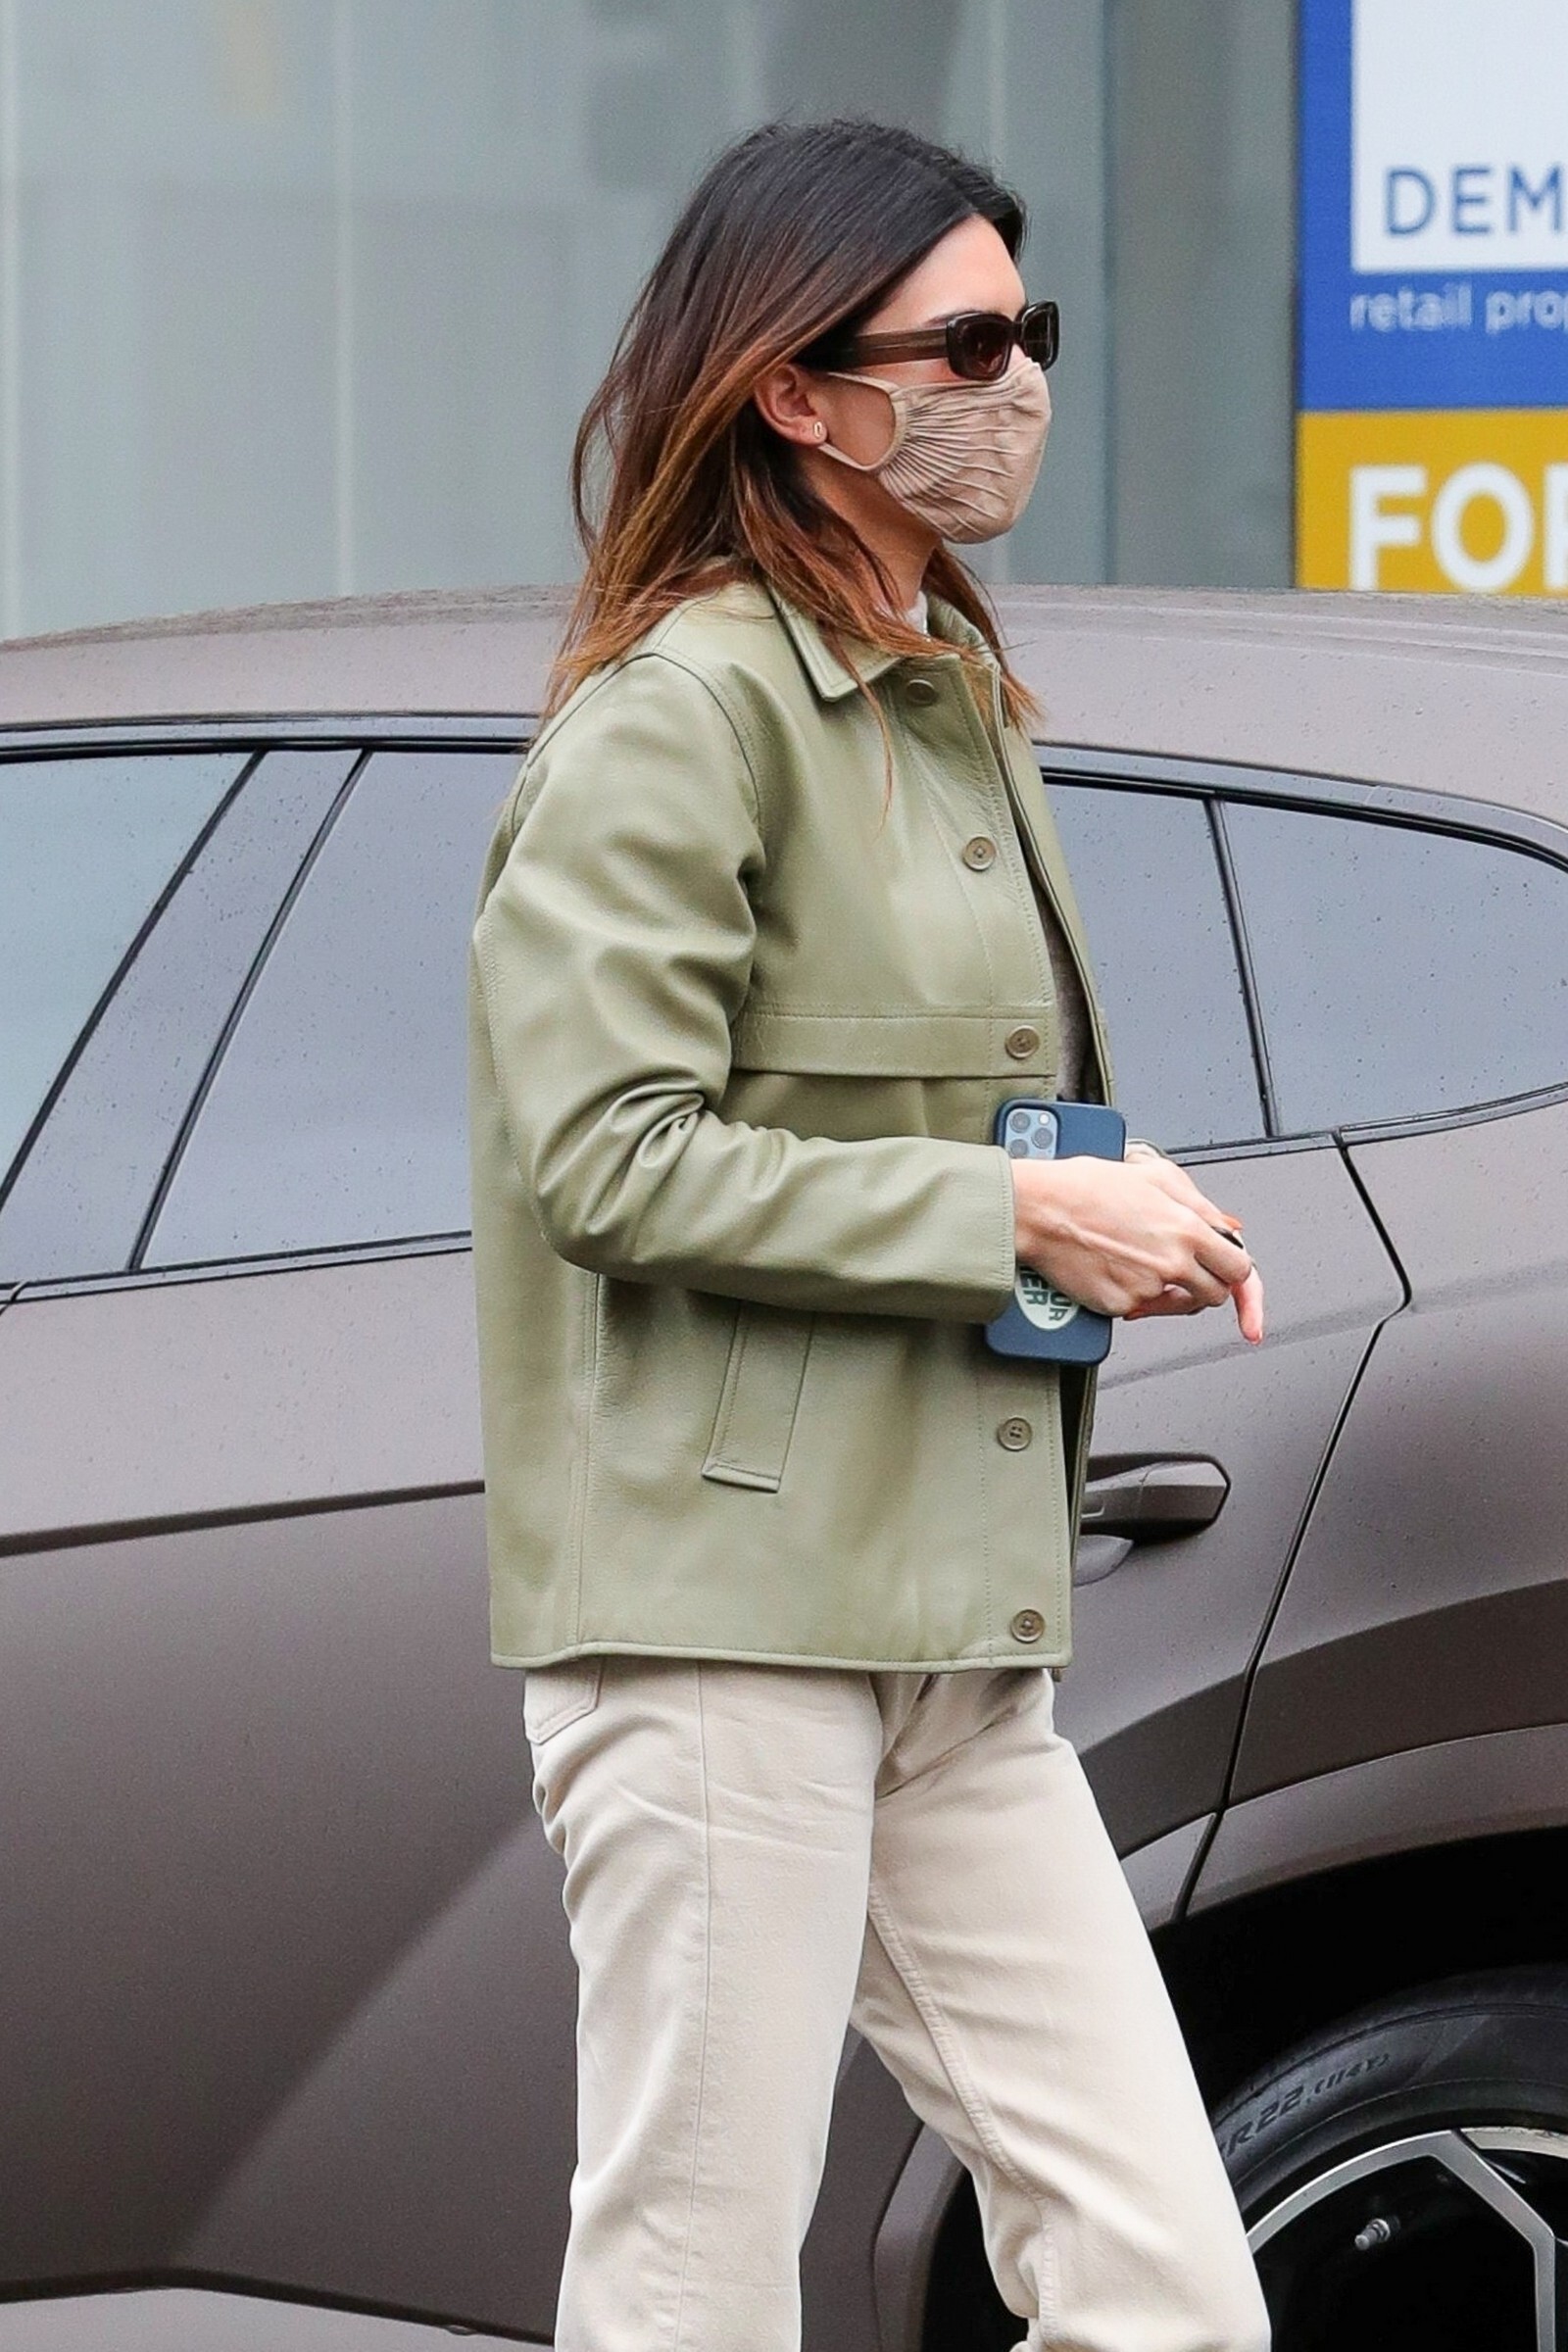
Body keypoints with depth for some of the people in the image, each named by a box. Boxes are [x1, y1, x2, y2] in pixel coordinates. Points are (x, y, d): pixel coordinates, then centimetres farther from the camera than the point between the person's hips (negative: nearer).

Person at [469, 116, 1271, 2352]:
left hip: (952, 1626, 9)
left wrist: (1129, 1227, 10)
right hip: (719, 1601, -9)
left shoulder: (961, 703, 19)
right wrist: (1011, 1215, -17)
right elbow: (607, 1155, -18)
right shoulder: (680, 709, -9)